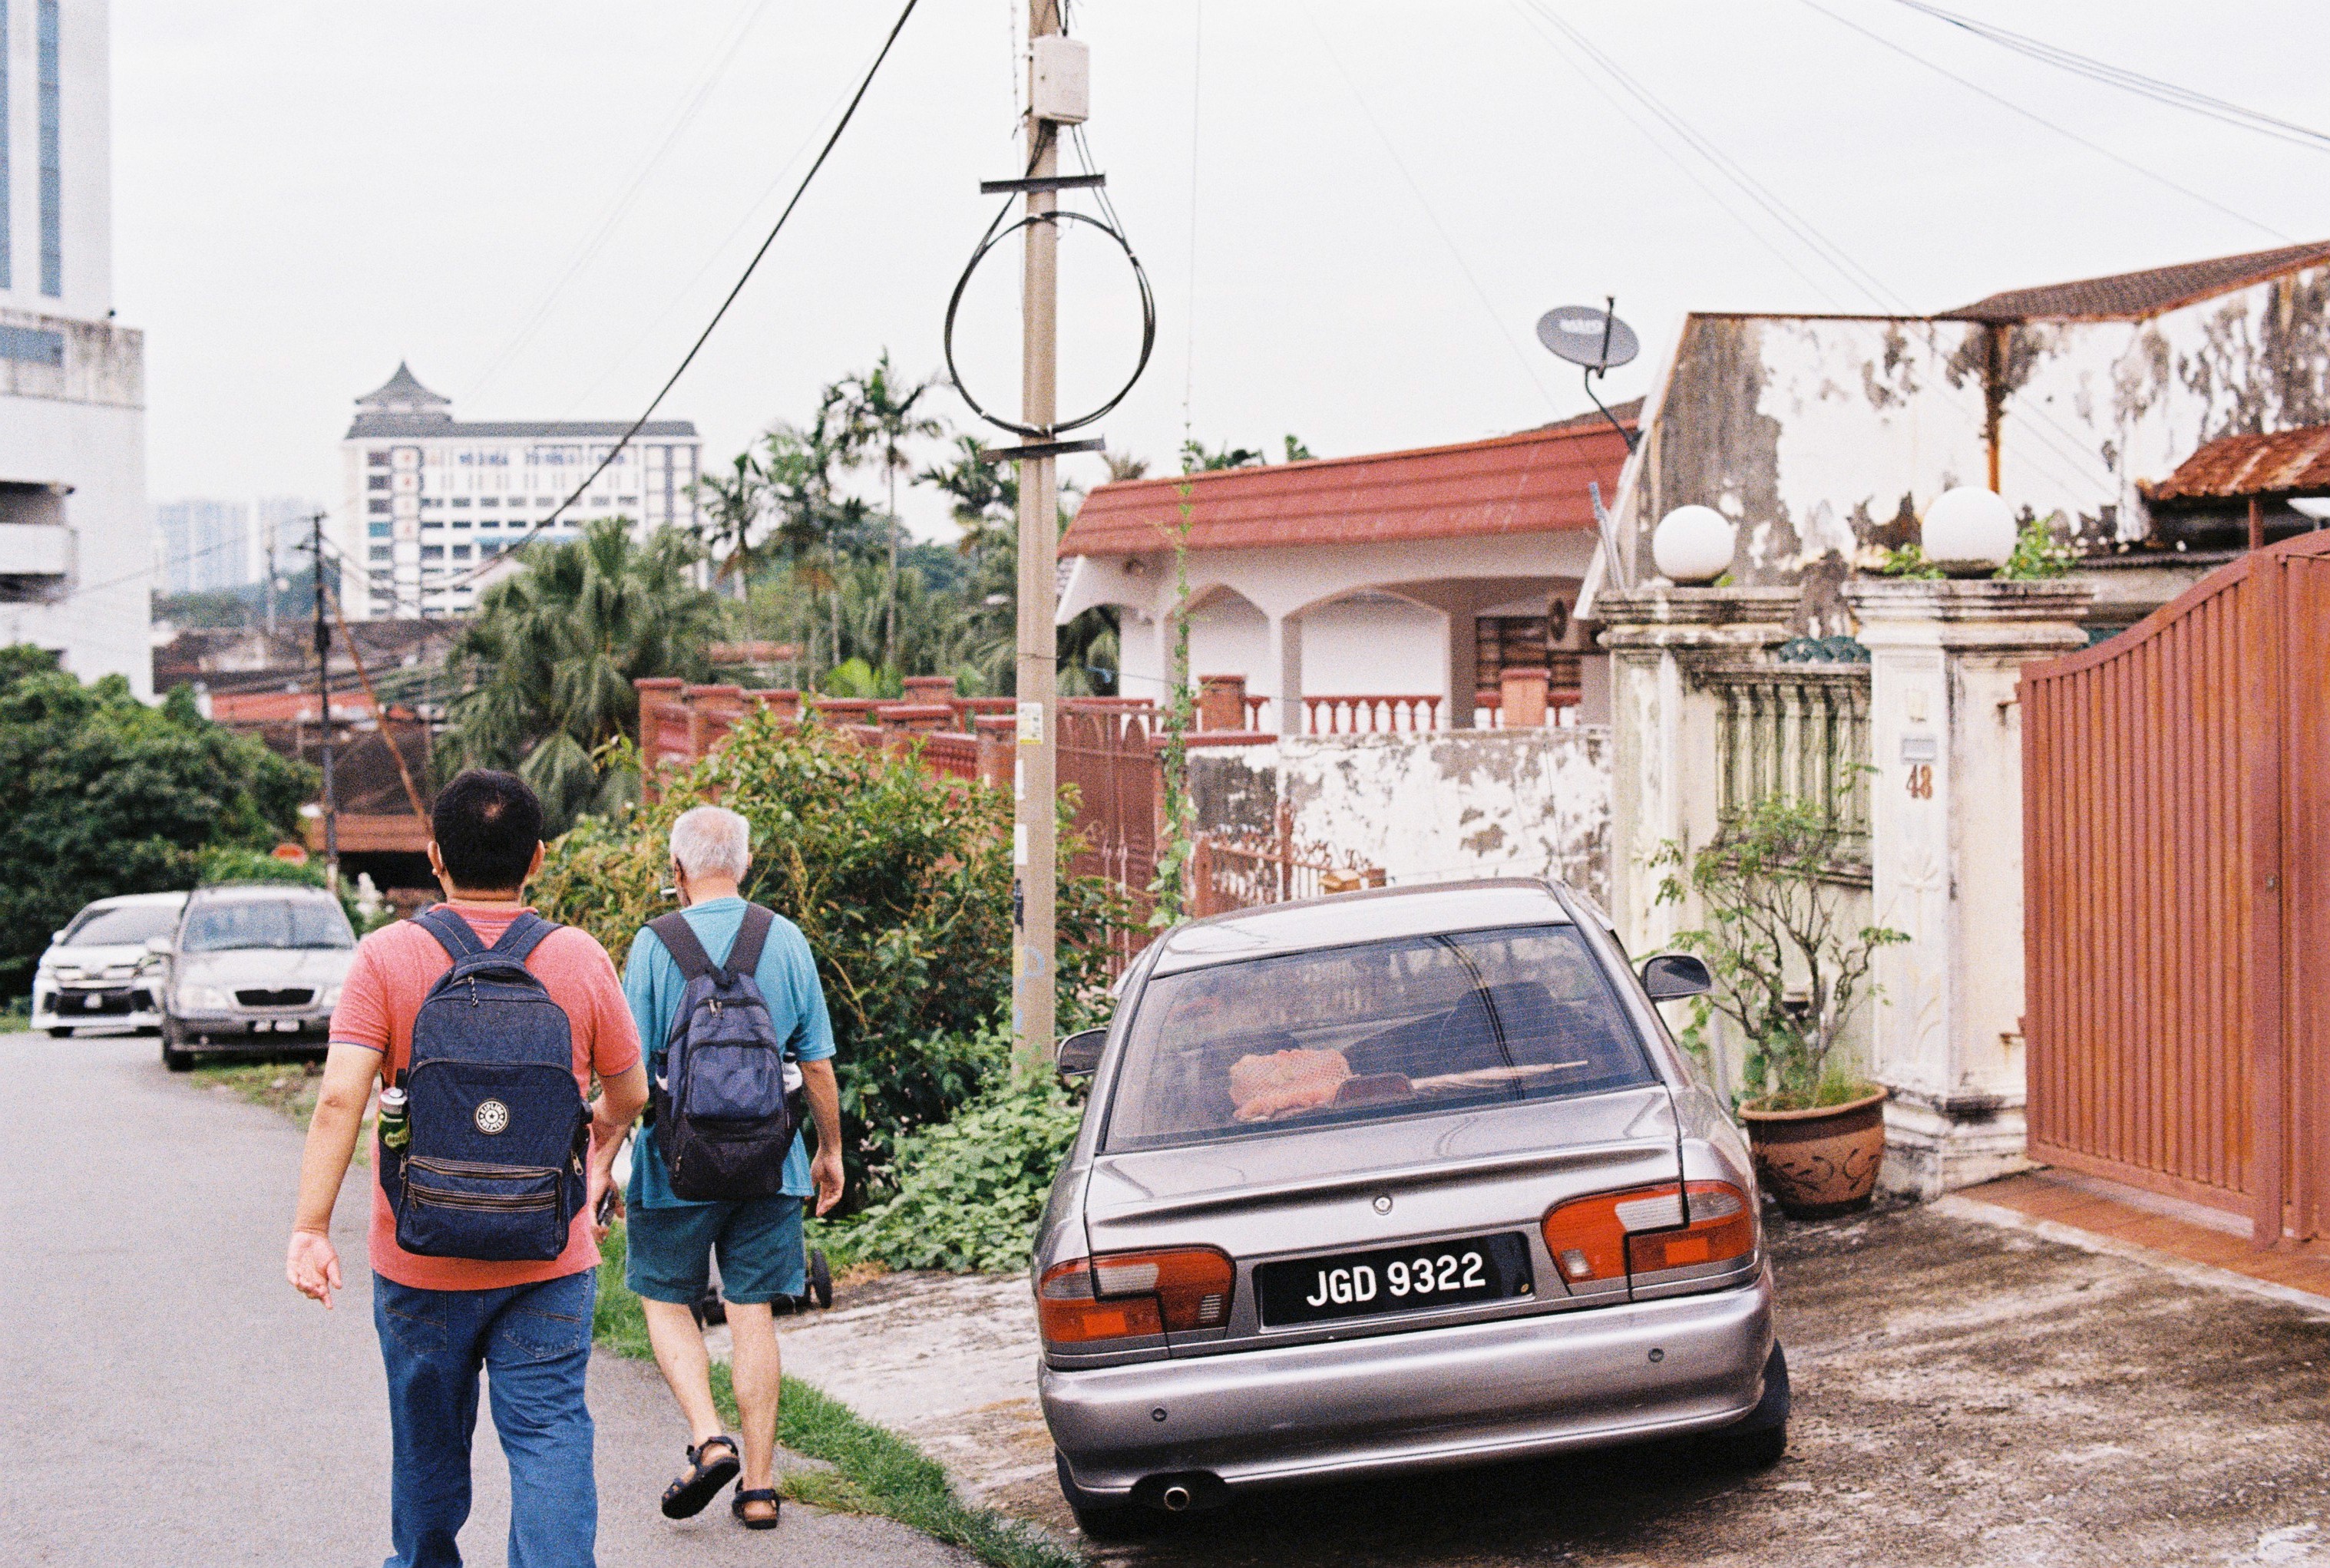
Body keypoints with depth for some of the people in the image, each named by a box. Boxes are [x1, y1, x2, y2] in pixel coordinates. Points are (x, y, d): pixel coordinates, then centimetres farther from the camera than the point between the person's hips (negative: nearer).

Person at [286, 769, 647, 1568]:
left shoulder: (387, 956, -8)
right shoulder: (582, 959, -3)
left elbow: (339, 1099, -16)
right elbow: (628, 1094, 9)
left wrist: (311, 1227, -14)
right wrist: (599, 1154, 30)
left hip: (420, 1261, 0)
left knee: (429, 1443, 17)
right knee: (550, 1434, 0)